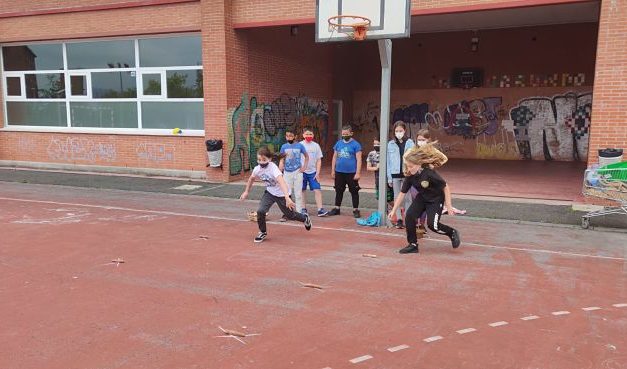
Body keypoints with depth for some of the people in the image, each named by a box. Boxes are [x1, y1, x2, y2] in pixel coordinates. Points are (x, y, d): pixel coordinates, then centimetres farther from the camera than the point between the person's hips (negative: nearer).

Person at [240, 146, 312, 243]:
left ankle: (305, 218, 45)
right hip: (269, 193, 4)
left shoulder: (273, 168, -34)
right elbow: (251, 179, 9)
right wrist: (246, 191, 17)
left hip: (281, 194, -4)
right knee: (260, 211, -17)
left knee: (290, 215, 12)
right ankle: (263, 232, 8)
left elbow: (282, 182, -48)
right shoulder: (257, 169, -16)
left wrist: (287, 198, -60)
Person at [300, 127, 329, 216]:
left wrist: (317, 172, -4)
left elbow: (319, 160, 4)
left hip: (313, 172, 1)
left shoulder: (316, 145, 3)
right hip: (302, 172, -1)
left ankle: (320, 209, -8)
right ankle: (304, 209, 18)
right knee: (303, 190, 7)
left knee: (317, 190, -7)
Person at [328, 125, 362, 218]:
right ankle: (336, 208, 23)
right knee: (338, 191, 13)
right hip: (339, 172, 5)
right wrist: (333, 170, 9)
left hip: (351, 173, -4)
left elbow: (359, 160, -8)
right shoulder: (338, 143, 9)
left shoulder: (355, 144, -5)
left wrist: (357, 173, -14)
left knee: (354, 192, 3)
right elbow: (334, 157, 13)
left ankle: (356, 210, 11)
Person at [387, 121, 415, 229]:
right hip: (395, 174, 2)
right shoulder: (391, 144, 3)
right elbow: (388, 161, 5)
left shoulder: (409, 143, -2)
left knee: (407, 197, 2)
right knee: (397, 197, 9)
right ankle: (399, 219, 16)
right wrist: (389, 177, 2)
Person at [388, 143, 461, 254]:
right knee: (409, 216, -15)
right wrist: (393, 210, -7)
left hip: (436, 200, -5)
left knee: (432, 224, -14)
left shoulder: (429, 173, -29)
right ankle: (413, 244, -1)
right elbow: (402, 193, -6)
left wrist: (449, 206, -17)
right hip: (421, 198, 5)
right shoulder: (409, 176, -14)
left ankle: (452, 233, 17)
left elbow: (445, 188, -20)